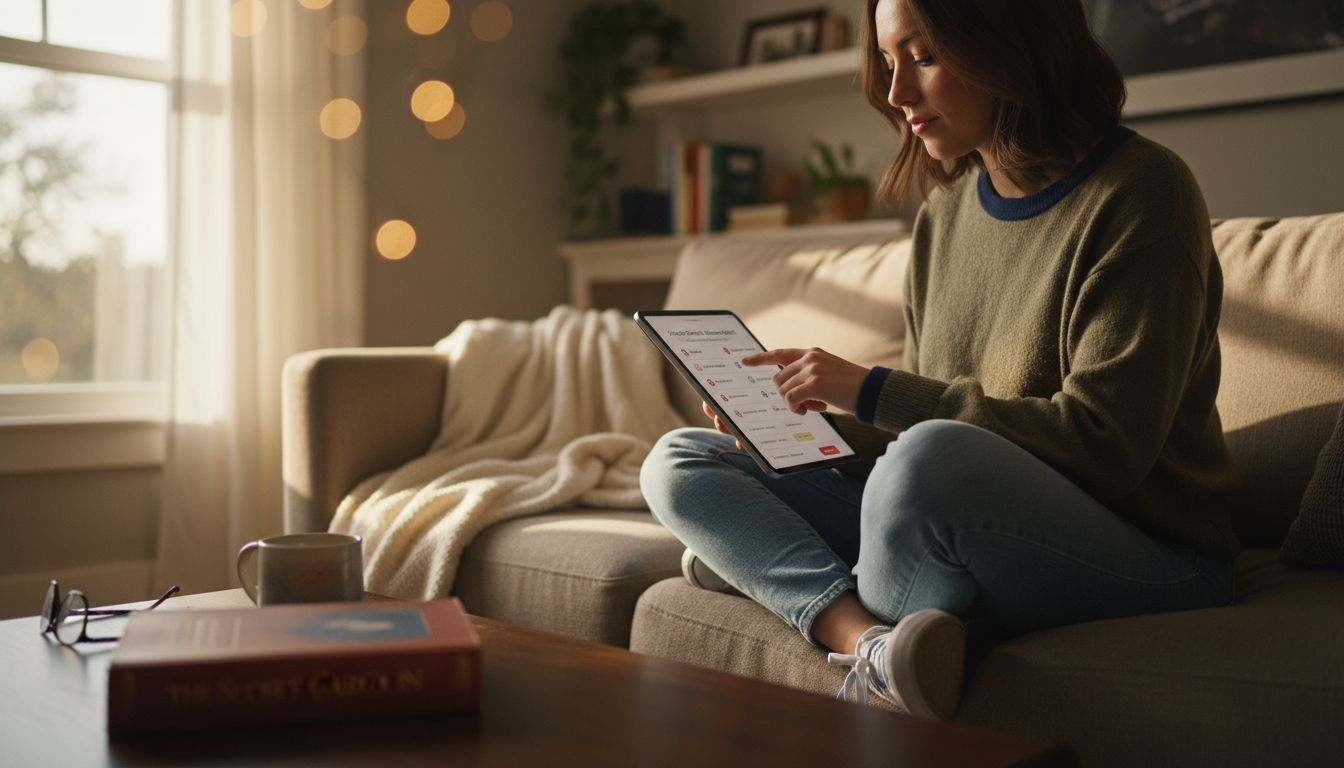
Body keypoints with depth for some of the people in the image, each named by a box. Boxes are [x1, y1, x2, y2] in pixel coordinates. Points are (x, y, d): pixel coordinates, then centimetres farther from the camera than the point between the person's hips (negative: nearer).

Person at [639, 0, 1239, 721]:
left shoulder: (1136, 192, -10)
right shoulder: (945, 210, 11)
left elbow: (1103, 442, -19)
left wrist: (874, 392, -18)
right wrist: (815, 418, -2)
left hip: (1148, 560, -7)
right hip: (963, 532, 7)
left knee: (931, 455, -39)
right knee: (677, 461, -2)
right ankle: (874, 639, -25)